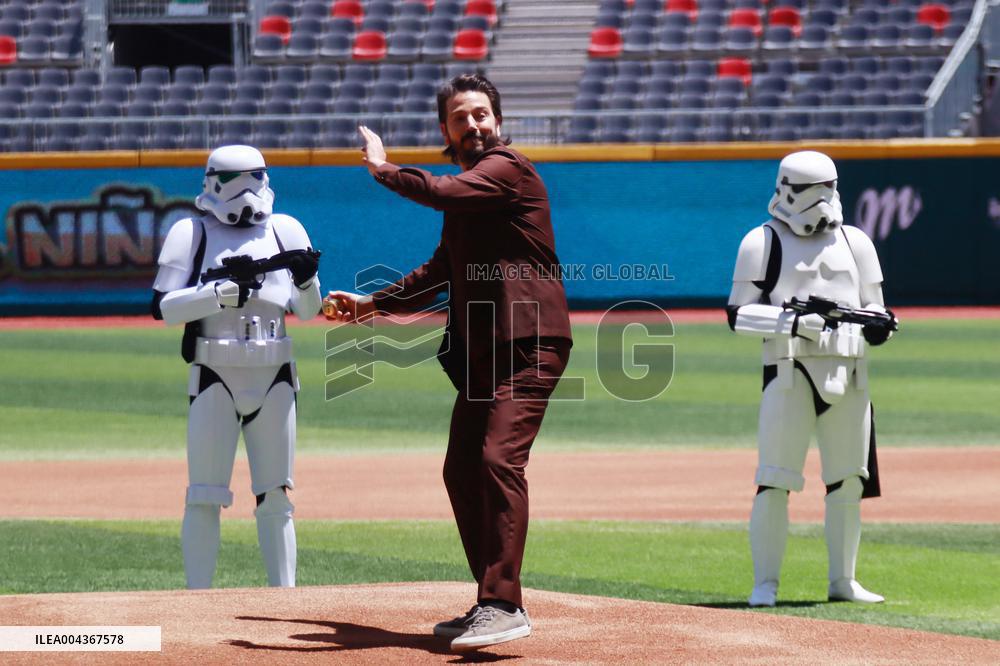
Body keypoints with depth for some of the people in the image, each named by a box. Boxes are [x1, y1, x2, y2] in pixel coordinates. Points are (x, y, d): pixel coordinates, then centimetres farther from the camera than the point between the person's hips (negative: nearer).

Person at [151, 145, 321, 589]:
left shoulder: (285, 231, 10)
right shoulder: (192, 233, 1)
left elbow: (308, 311, 9)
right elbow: (163, 307, -8)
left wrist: (307, 280, -12)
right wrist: (218, 294, -21)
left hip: (274, 380, 3)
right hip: (214, 380, -3)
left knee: (275, 496, 6)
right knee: (204, 497, -4)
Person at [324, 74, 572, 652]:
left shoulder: (508, 168, -8)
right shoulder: (469, 185, 20)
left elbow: (439, 192, -25)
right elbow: (441, 271, 30)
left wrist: (382, 168, -8)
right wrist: (373, 303, 25)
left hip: (530, 344, -10)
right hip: (481, 351, 10)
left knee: (499, 458, -22)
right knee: (462, 473, 12)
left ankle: (503, 606, -28)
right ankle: (493, 605, 21)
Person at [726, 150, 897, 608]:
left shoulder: (855, 243, 14)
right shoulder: (762, 243, 1)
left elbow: (872, 305, 18)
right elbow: (738, 314, -4)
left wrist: (879, 323, -5)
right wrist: (790, 321, -19)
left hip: (848, 376, 5)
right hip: (790, 372, -4)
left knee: (848, 483, 7)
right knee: (775, 482, -8)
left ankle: (842, 582, 17)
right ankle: (765, 583, -1)